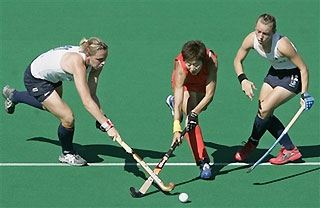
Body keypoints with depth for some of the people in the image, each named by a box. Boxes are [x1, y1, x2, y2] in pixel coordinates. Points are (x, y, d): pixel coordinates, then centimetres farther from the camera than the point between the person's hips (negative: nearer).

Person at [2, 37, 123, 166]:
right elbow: (87, 102, -49)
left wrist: (101, 118, -31)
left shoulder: (95, 63, -19)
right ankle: (67, 154, 15)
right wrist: (108, 125, -52)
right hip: (35, 79, -8)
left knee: (51, 106, 37)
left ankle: (13, 95, 63)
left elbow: (92, 95, -17)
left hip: (52, 76, 8)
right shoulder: (77, 63, -42)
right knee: (68, 119, -15)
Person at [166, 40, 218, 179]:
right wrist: (176, 128, -54)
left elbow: (209, 94, -35)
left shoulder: (211, 61, -41)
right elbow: (178, 102, -45)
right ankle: (203, 162, -23)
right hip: (184, 84, -2)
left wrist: (195, 112, -47)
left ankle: (172, 101, 47)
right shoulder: (180, 67, -42)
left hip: (203, 82, 2)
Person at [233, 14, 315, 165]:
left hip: (292, 76, -7)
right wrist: (243, 80, -19)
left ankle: (252, 143, 12)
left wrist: (304, 94, -25)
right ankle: (290, 150, 12)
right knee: (264, 113, -1)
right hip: (275, 72, 7)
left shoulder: (282, 45, -35)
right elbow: (238, 60, -2)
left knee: (264, 110, -15)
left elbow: (303, 68, -23)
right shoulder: (251, 39, -20)